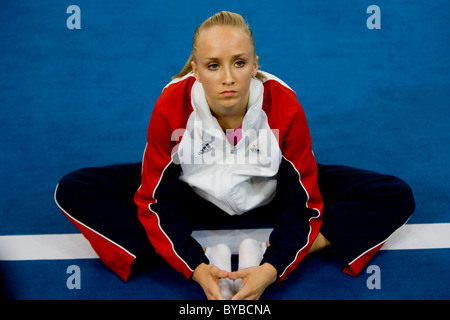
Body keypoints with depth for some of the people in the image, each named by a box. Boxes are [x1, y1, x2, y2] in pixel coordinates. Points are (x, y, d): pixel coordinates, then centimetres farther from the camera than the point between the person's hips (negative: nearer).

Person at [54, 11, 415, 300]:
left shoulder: (285, 107, -27)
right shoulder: (171, 107, -27)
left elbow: (304, 204, -20)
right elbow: (155, 201, -19)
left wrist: (271, 269, -35)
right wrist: (196, 268, -32)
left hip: (267, 198, 0)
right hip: (195, 197, 1)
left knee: (395, 197, -19)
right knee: (75, 191, -21)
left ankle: (264, 254, -26)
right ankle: (209, 256, -26)